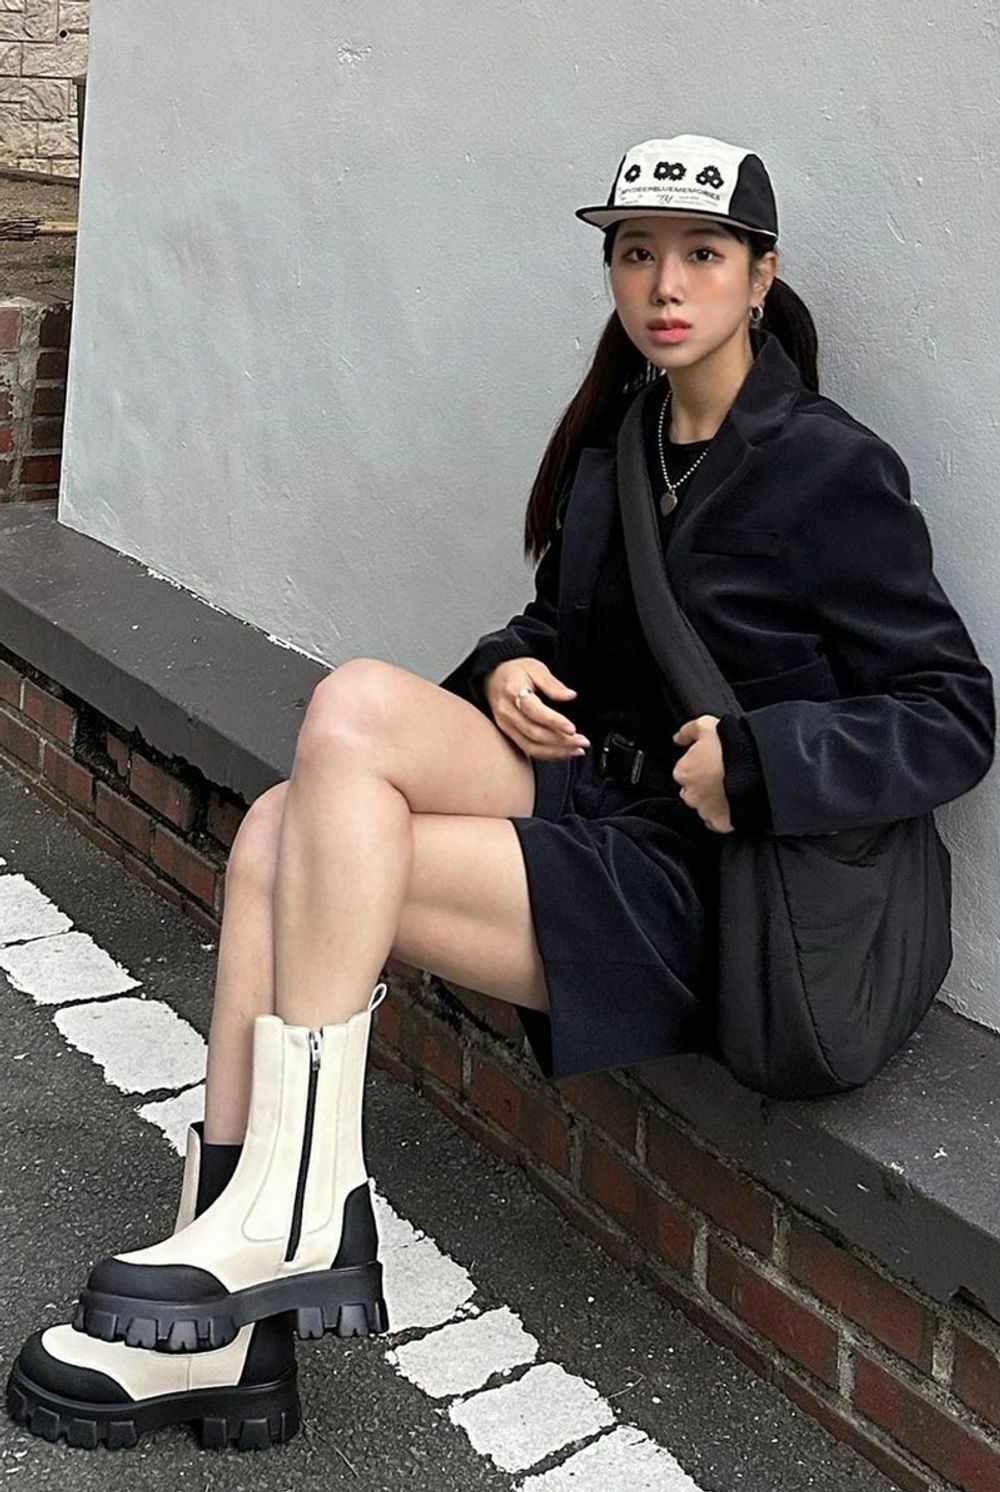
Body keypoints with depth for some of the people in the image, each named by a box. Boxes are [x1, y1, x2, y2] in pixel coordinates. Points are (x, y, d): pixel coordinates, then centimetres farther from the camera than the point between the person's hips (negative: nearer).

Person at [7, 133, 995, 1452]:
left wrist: (757, 761, -21)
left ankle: (294, 1206, -20)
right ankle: (219, 1334, -16)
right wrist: (509, 665, 1)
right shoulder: (615, 439, 12)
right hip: (591, 793, 7)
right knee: (280, 838, -17)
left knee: (357, 706, -23)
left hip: (696, 884, -7)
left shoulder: (830, 468, -8)